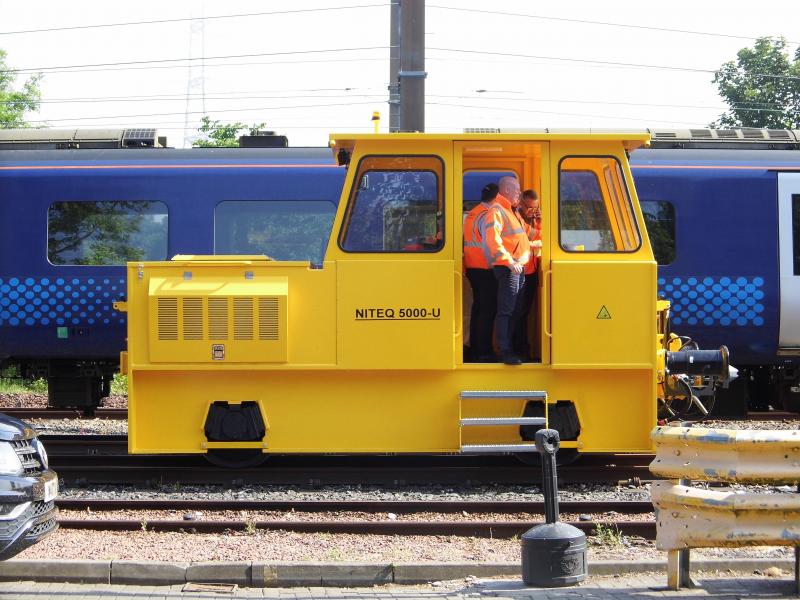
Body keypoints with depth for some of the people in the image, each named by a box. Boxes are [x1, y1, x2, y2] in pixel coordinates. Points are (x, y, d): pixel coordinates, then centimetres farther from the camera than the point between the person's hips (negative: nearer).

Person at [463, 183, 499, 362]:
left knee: (478, 307, 14)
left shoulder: (471, 214, 13)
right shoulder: (487, 216, -15)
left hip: (472, 268, 9)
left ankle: (475, 350, 18)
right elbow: (489, 245, -20)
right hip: (485, 269, -9)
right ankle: (484, 352, -8)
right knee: (488, 310, -6)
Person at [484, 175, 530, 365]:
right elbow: (493, 240, -22)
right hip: (506, 268, -10)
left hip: (518, 267, 10)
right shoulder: (496, 211, -11)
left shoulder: (511, 211, 20)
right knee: (506, 310, -10)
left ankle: (510, 346, 21)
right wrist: (510, 262, -27)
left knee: (516, 310, 14)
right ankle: (504, 352, -10)